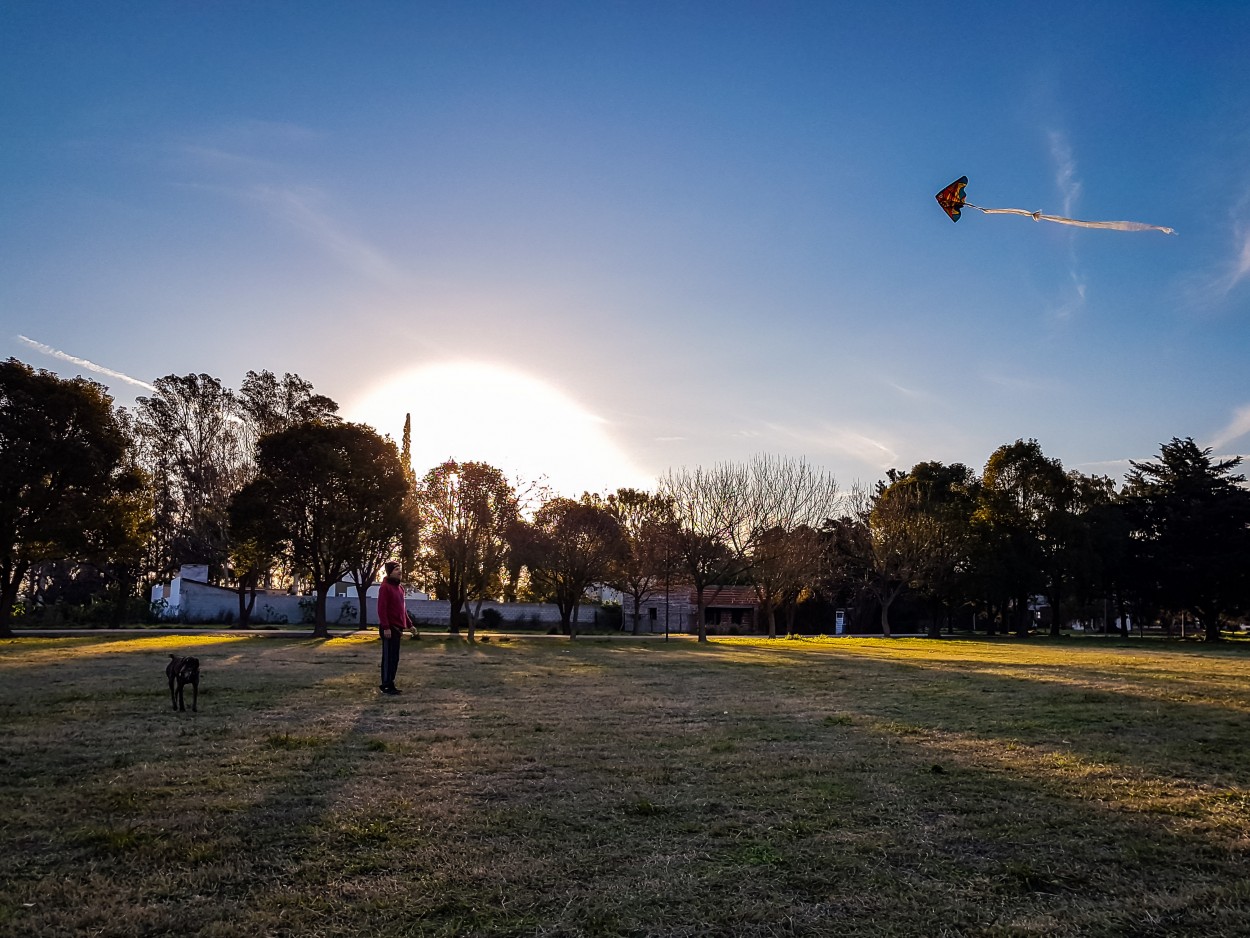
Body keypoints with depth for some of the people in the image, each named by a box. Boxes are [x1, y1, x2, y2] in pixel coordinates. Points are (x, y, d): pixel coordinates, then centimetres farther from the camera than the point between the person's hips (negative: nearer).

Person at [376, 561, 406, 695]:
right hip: (389, 628, -9)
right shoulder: (385, 587, -12)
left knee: (394, 657, 11)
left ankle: (391, 683, 18)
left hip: (397, 627, 9)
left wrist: (407, 624, 19)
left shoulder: (399, 588, 16)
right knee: (388, 657, -5)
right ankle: (386, 686, 1)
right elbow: (381, 608, -18)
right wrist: (386, 627, -22)